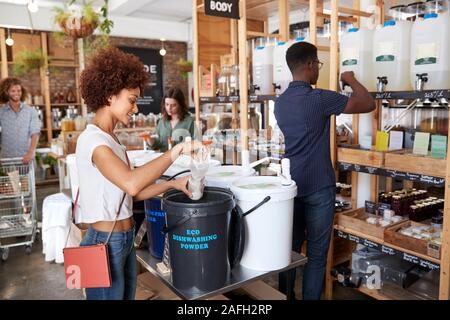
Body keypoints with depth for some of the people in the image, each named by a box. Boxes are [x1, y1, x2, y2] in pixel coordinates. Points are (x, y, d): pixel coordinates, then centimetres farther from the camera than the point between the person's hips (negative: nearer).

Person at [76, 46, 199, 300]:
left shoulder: (111, 139, 10)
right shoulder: (92, 140, -19)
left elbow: (134, 192, 8)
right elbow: (131, 183, -36)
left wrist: (173, 184, -3)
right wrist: (175, 152, -30)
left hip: (126, 240, 9)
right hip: (105, 243, -9)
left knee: (128, 295, 20)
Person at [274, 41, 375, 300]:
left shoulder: (280, 102, 6)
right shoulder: (319, 99, -15)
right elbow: (369, 104, -8)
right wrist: (352, 80, 9)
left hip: (290, 186, 7)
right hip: (319, 188, -6)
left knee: (290, 248, 16)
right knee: (316, 254, 6)